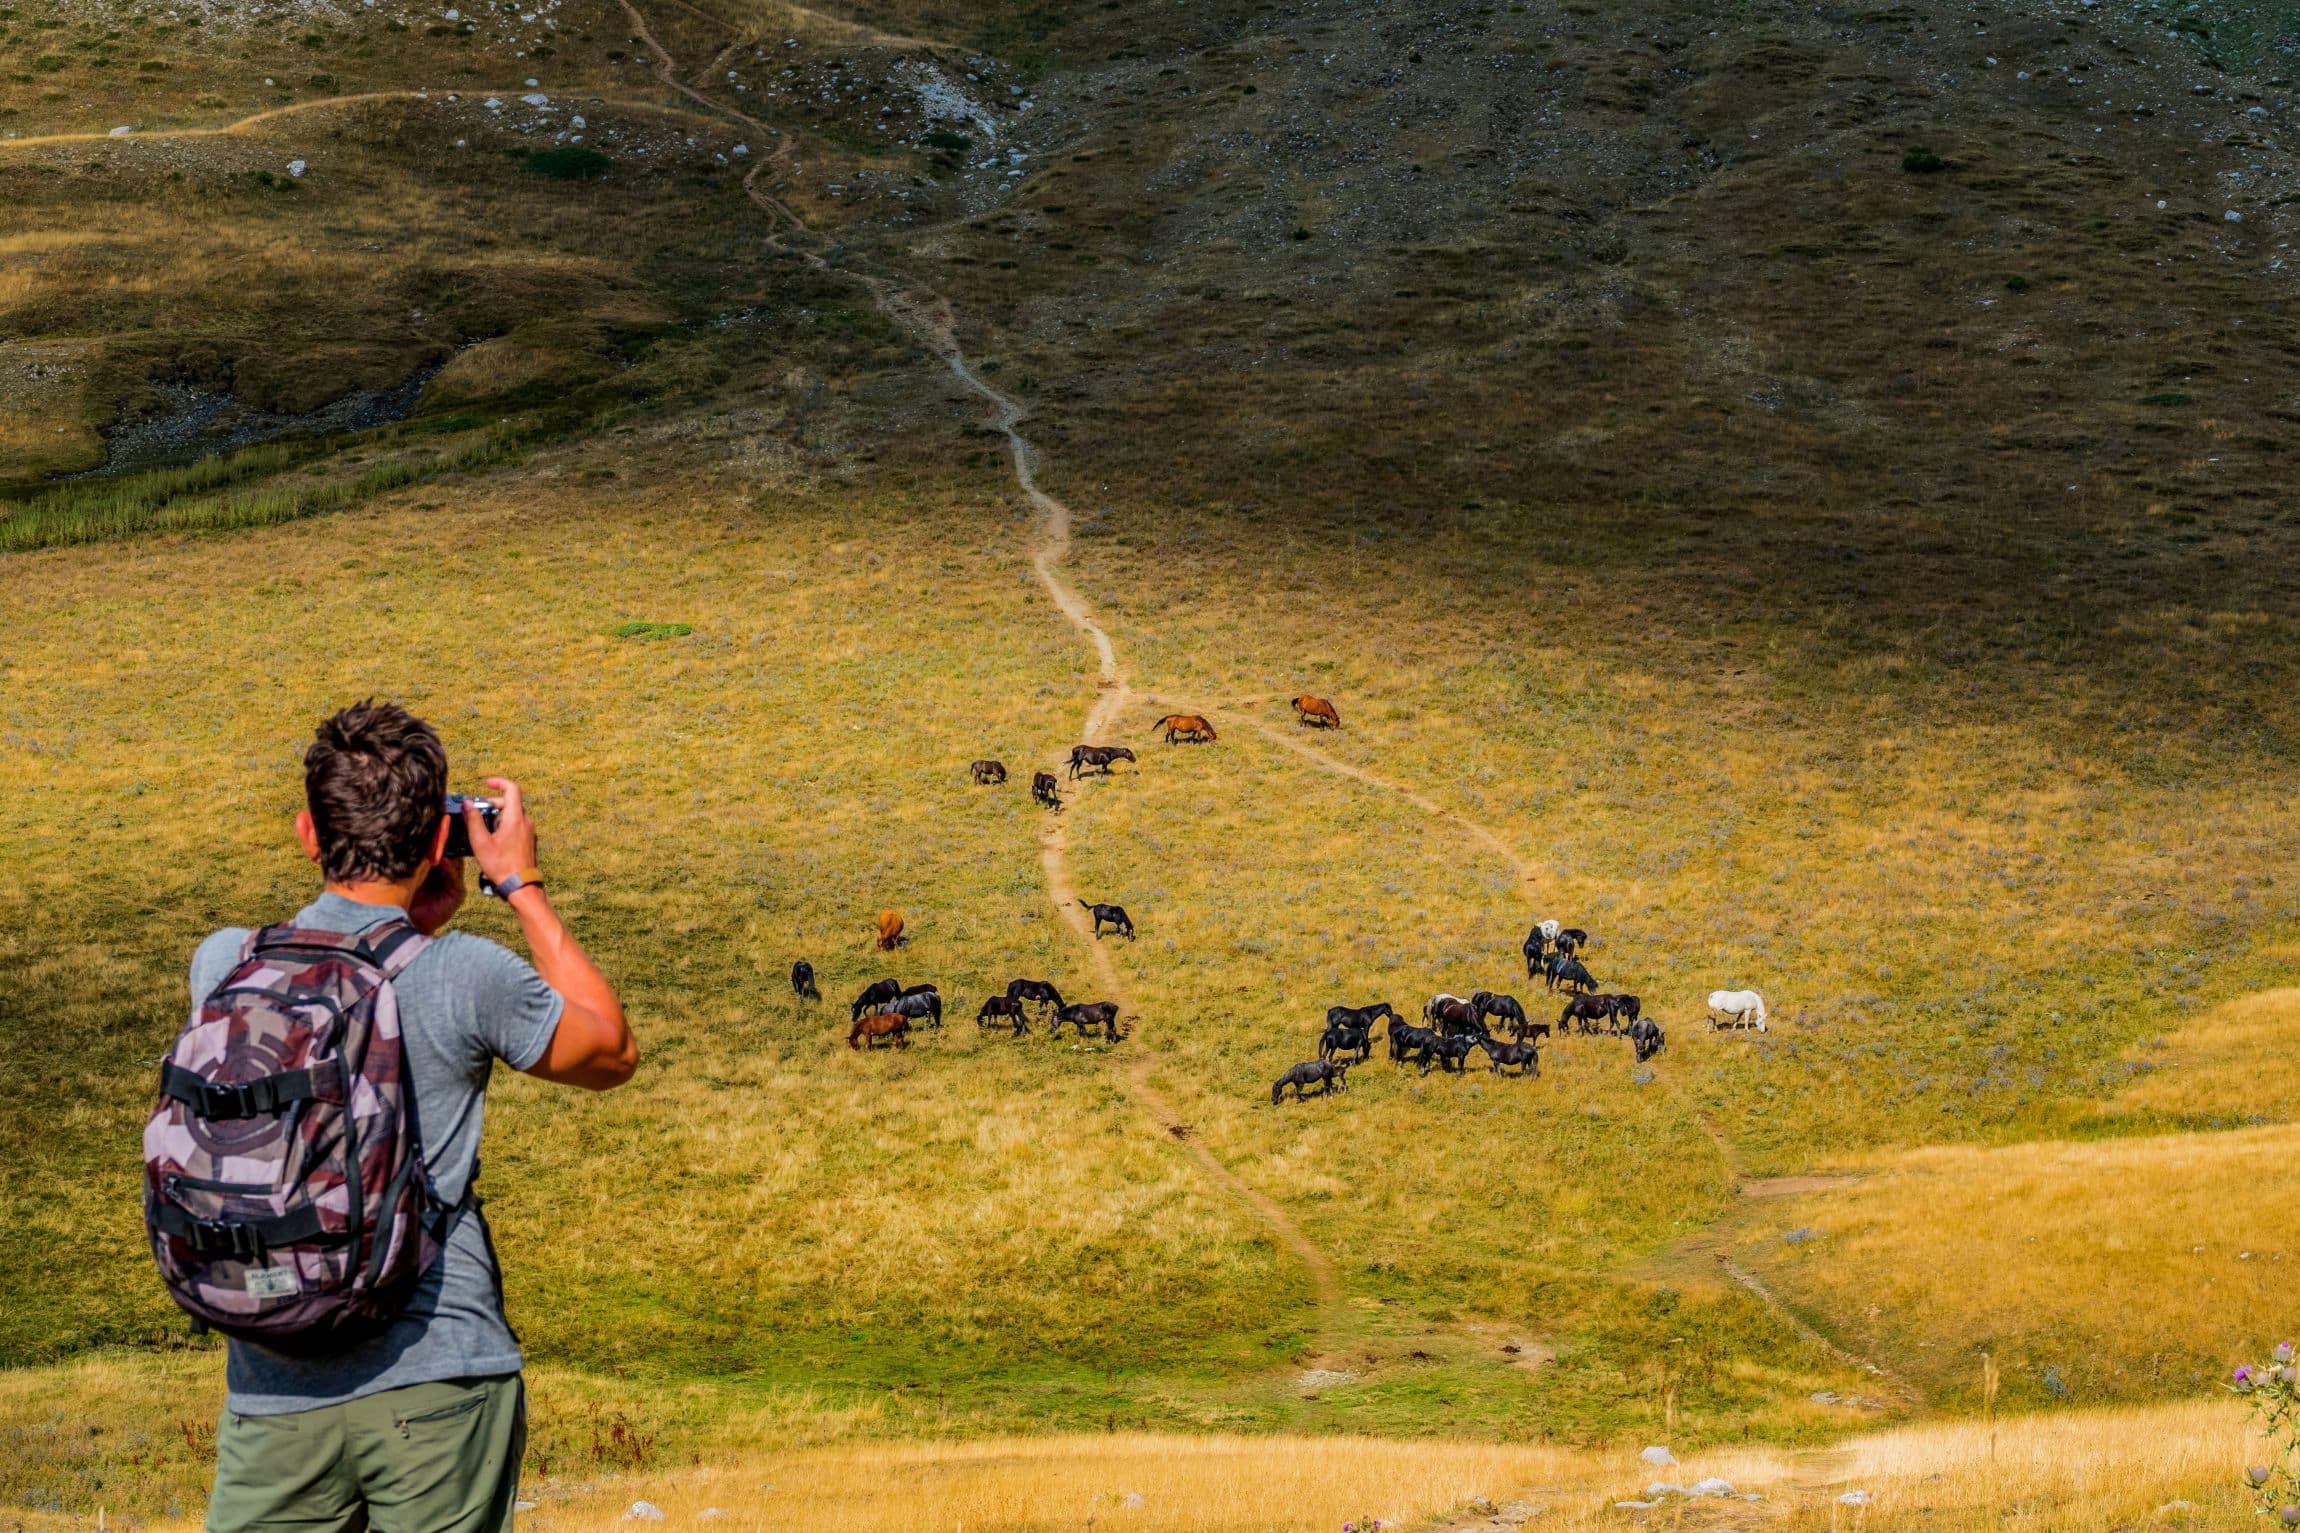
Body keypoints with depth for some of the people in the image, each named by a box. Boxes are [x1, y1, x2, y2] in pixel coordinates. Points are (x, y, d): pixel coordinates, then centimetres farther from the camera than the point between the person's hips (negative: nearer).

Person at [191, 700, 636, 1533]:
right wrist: (523, 886, 14)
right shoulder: (467, 977, -10)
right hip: (439, 1384, -3)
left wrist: (414, 925, 19)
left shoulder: (223, 965, 0)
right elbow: (612, 1053, 9)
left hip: (275, 1395, 3)